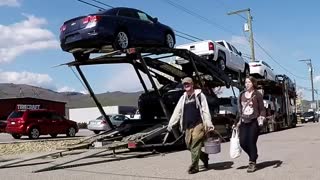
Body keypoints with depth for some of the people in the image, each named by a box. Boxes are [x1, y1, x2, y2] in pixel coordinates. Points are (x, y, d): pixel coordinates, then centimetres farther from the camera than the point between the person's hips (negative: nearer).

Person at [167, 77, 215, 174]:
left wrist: (209, 124, -11)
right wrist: (170, 124, 8)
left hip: (198, 124, -6)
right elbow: (177, 112, 14)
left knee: (195, 145, -10)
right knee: (189, 145, 5)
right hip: (188, 126, 6)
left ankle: (194, 166, -1)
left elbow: (205, 110, -3)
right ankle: (204, 157, 28)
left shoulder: (199, 95, 2)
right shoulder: (183, 98, 17)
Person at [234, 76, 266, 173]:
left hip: (254, 121, -5)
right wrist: (238, 121, 14)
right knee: (243, 142, 2)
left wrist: (262, 117, -19)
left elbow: (262, 109, -2)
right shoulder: (242, 95, 11)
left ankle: (252, 163, 9)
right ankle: (253, 156, 29)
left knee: (251, 142, -5)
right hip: (244, 122, 5)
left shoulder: (257, 94, -3)